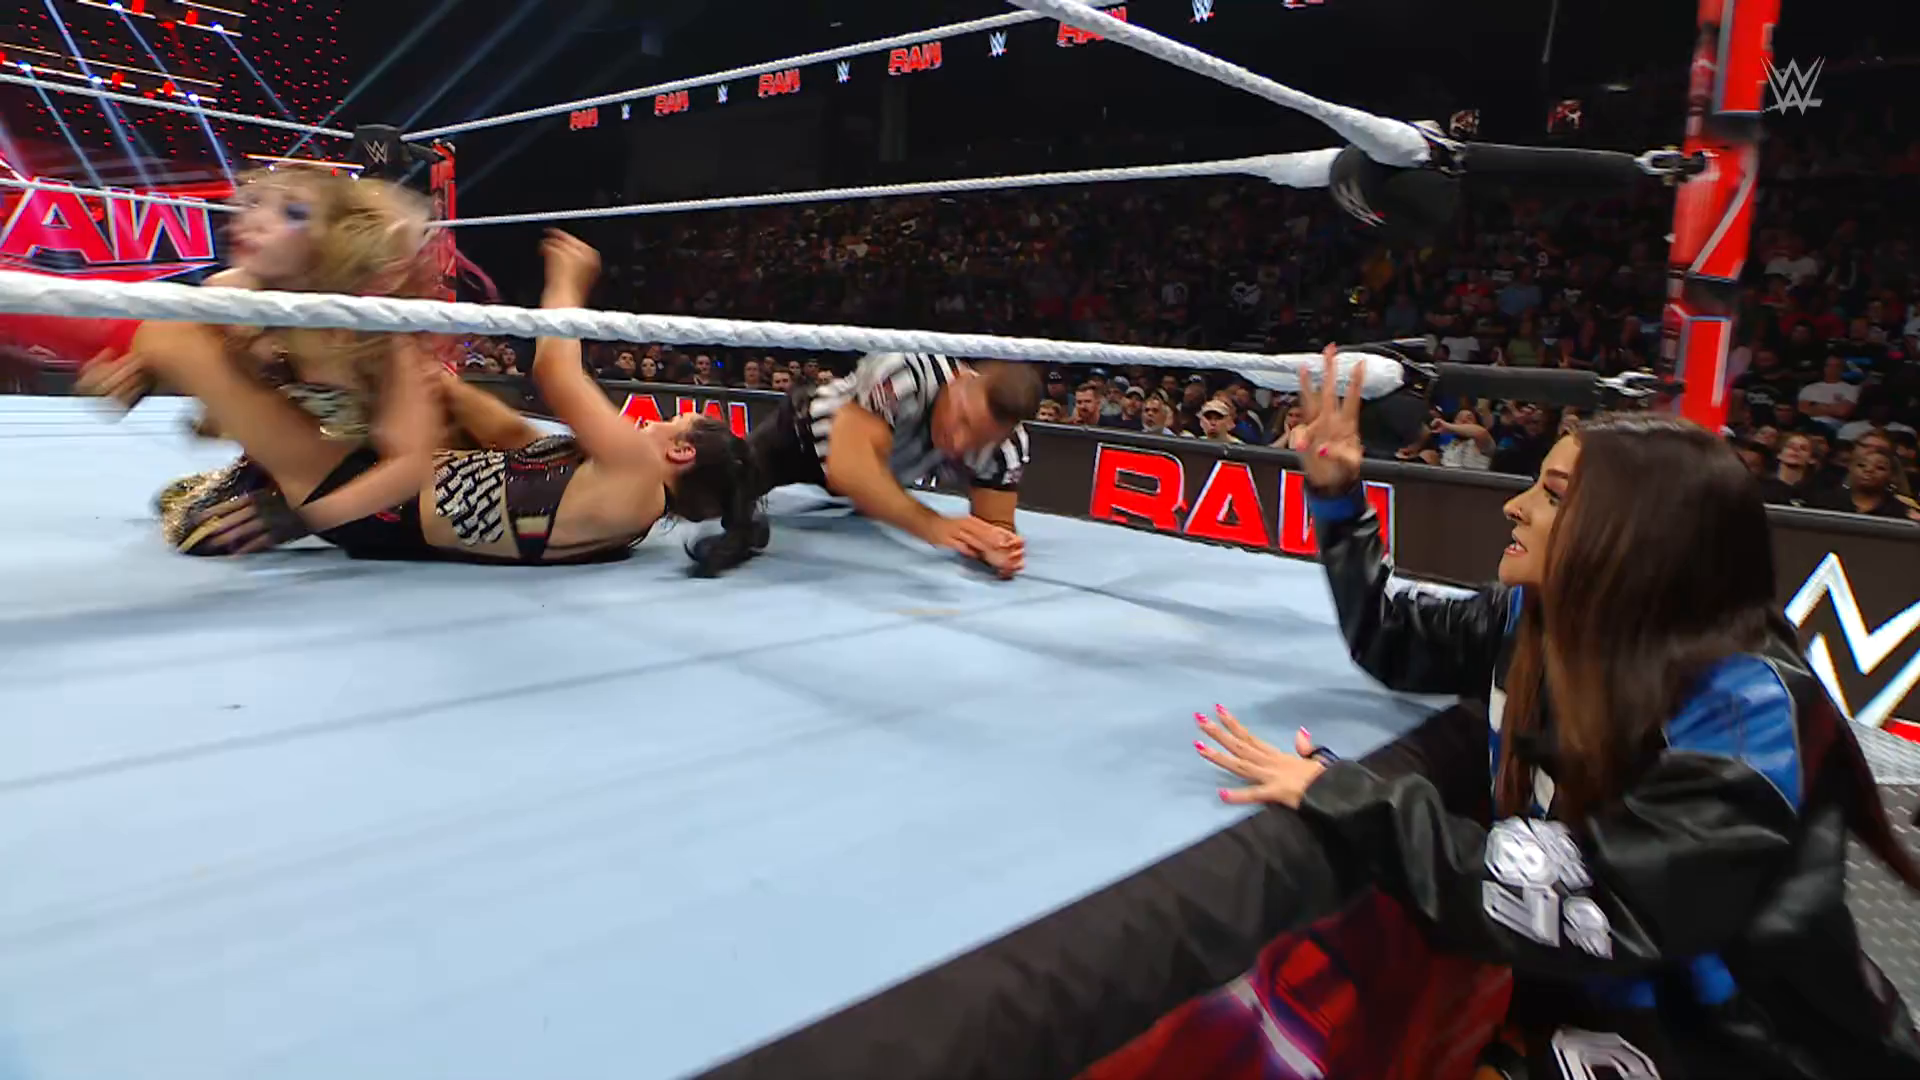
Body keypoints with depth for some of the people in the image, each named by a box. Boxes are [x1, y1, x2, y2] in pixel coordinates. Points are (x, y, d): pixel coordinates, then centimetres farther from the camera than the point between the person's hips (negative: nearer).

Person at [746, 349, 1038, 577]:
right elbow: (848, 465, -57)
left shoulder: (1007, 446, -34)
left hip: (889, 470, 5)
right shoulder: (908, 370, -48)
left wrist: (996, 548, -52)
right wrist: (932, 525, -67)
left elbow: (995, 524, -27)